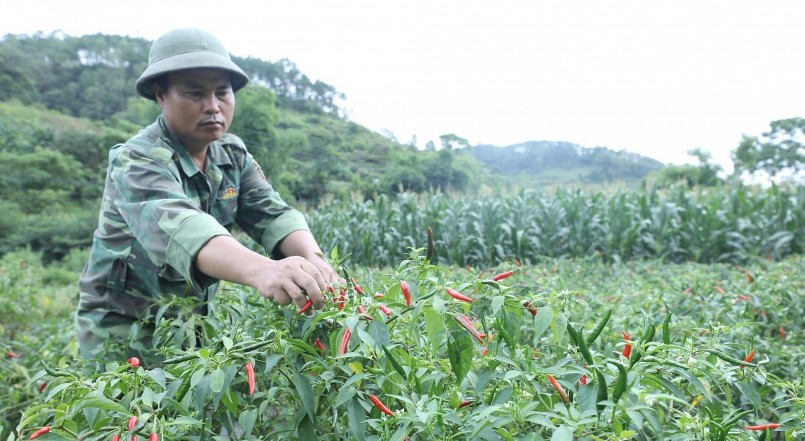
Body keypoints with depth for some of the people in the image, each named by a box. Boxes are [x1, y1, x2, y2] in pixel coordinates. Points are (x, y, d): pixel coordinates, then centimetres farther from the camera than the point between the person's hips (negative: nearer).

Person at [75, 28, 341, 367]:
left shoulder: (232, 154, -3)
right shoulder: (137, 161, -23)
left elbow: (272, 213, -14)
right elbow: (177, 226, -41)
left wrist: (312, 259, -36)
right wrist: (260, 270, -60)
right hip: (123, 330, -5)